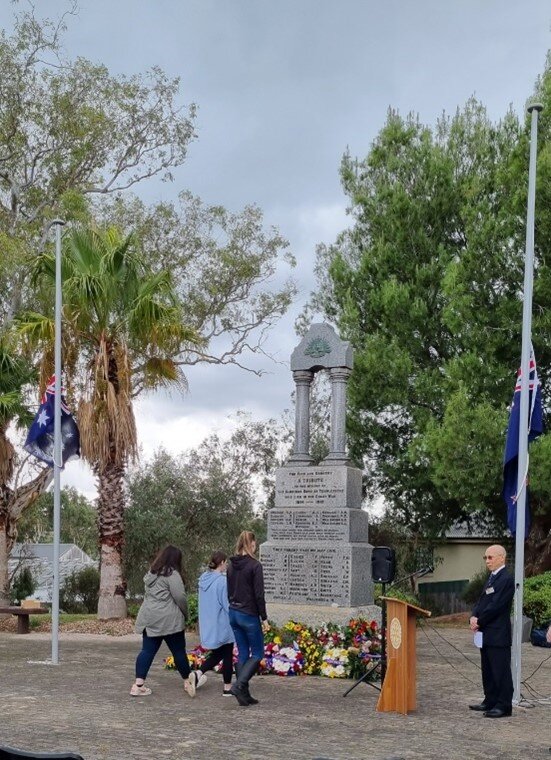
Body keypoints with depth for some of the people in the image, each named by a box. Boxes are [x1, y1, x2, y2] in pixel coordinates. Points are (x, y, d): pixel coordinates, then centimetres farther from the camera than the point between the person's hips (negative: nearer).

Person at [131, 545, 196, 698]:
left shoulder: (151, 573, 16)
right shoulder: (172, 574, -10)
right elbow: (180, 597, -14)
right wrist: (185, 613, 3)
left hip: (149, 619, 8)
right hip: (168, 620, -7)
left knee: (148, 651, 6)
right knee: (178, 651, 5)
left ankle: (138, 685, 0)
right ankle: (188, 681, 16)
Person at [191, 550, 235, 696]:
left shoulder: (203, 579, 4)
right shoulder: (222, 581, -20)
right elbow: (226, 604, -16)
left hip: (207, 624, 7)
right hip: (222, 625, -7)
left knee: (216, 654, 20)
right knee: (227, 655, 8)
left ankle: (199, 673, 2)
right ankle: (227, 687, 14)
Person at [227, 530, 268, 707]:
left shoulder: (231, 565, 6)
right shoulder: (254, 565, -14)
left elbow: (228, 591, 11)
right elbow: (259, 594, -14)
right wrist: (264, 618, -7)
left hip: (233, 613, 6)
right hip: (249, 615, -6)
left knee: (242, 653, 12)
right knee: (257, 654, 5)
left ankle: (244, 695, 12)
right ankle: (239, 685, -11)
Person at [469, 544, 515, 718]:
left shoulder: (506, 580, -14)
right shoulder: (491, 578, 17)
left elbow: (495, 606, -19)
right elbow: (482, 601, 16)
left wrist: (479, 622, -13)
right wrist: (474, 616, -2)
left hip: (498, 635, -10)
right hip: (487, 634, 10)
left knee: (501, 670, -4)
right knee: (488, 670, 15)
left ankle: (504, 706, 0)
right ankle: (490, 701, 23)